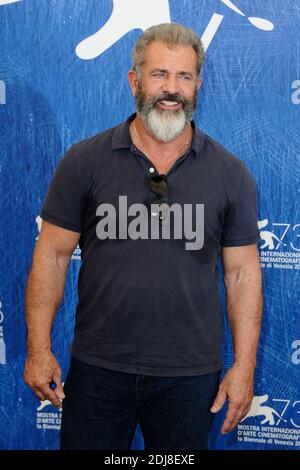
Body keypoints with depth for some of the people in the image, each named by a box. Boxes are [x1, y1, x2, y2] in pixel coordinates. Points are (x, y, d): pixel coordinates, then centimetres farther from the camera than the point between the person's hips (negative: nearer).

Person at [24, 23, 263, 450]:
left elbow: (242, 272, 1)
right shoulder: (84, 161, -3)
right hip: (97, 368, 0)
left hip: (190, 375, 1)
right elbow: (53, 254, -1)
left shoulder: (231, 173, -1)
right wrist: (39, 348, -6)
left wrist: (244, 365, -3)